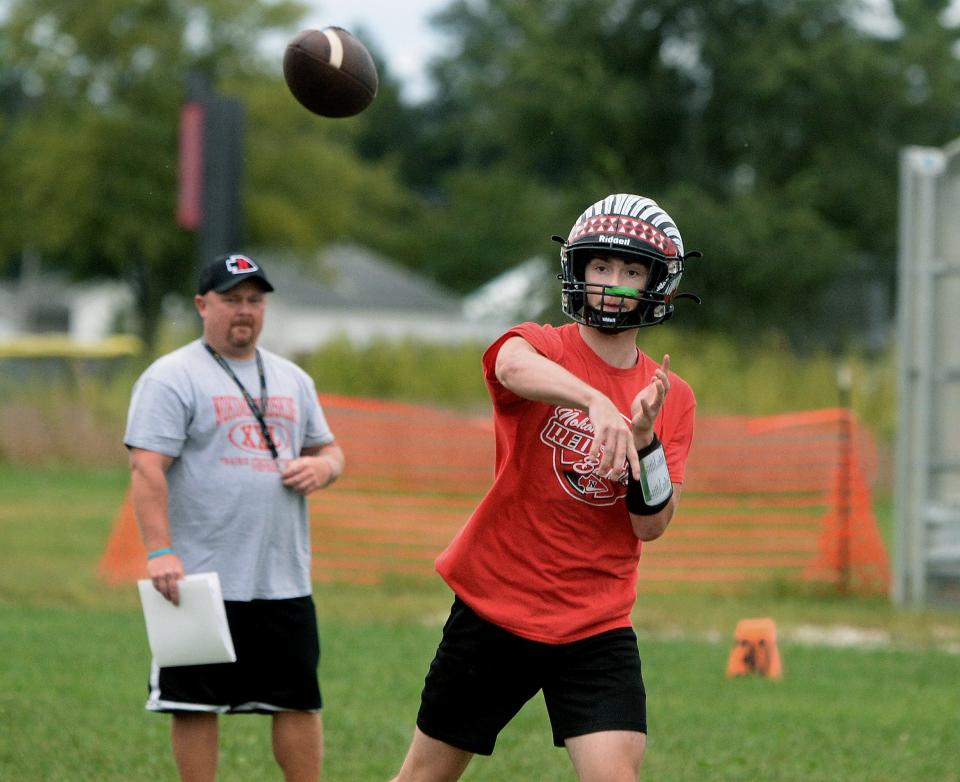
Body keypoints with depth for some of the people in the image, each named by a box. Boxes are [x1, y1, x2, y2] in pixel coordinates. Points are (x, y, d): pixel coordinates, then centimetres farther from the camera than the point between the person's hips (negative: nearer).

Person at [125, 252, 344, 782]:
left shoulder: (292, 380, 16)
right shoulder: (172, 377, -4)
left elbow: (328, 449, 25)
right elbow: (147, 467, -12)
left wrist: (322, 465, -1)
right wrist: (159, 552, -22)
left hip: (284, 580, 5)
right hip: (201, 579, -5)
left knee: (300, 701, 5)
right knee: (196, 704, 0)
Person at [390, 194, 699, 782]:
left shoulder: (673, 399, 4)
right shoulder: (539, 347, -6)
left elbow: (652, 525, -3)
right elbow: (514, 366, -33)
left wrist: (644, 438, -21)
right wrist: (596, 401, -52)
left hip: (596, 629, 1)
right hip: (493, 607, -1)